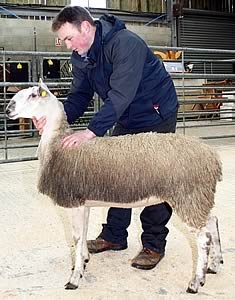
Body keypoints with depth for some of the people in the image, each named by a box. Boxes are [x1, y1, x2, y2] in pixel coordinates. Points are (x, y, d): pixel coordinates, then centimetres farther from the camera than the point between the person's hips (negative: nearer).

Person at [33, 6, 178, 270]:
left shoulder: (126, 44, -30)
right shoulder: (80, 57, -3)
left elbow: (120, 95, -37)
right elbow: (79, 95, -6)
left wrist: (91, 131, -45)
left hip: (156, 117, -8)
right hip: (125, 120, 8)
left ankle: (154, 245, 8)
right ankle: (114, 236, 22)